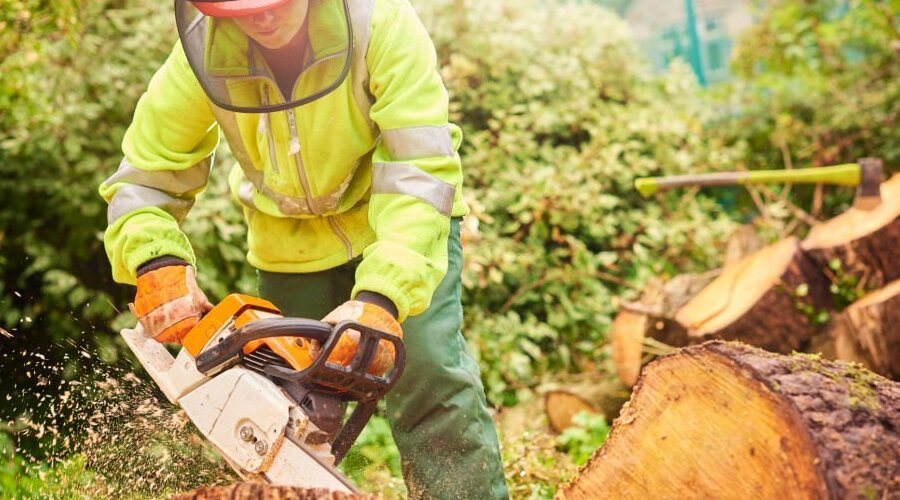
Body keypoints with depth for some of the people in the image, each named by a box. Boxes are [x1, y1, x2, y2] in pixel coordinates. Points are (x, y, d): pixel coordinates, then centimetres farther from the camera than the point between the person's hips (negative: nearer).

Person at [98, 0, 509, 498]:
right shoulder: (202, 53, -23)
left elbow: (420, 169, -35)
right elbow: (143, 178, -13)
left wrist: (381, 298, -46)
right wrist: (156, 264, -34)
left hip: (400, 225, -2)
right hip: (291, 245, 3)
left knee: (432, 377, -17)